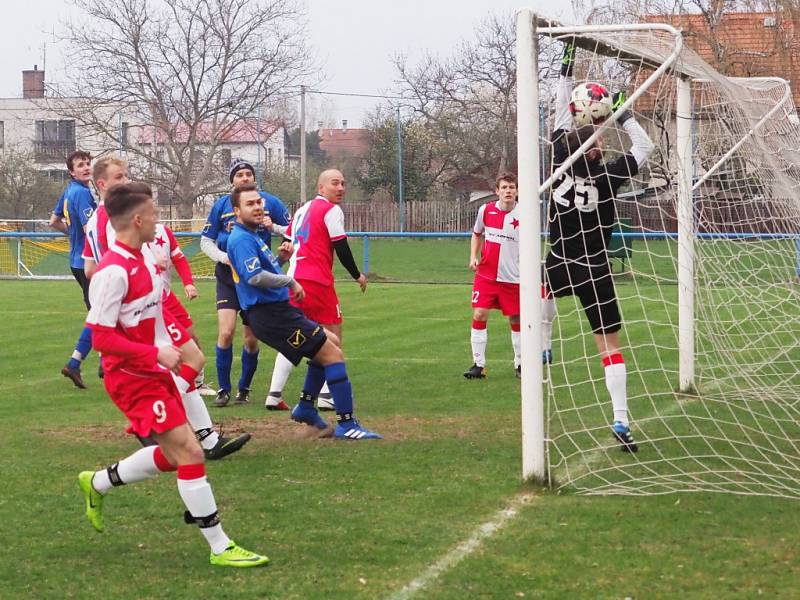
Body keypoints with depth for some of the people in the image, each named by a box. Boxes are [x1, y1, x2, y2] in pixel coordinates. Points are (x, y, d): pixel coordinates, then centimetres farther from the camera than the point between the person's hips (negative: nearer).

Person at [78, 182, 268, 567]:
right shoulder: (113, 272, -21)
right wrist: (157, 353, -23)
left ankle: (98, 483, 35)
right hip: (133, 379, -10)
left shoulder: (140, 261, 9)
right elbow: (102, 337, -22)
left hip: (155, 374, 10)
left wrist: (169, 352, 10)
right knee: (189, 453, -11)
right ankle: (220, 547, -6)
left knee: (172, 456, 17)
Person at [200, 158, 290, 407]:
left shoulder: (270, 203, 0)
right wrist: (223, 257, -11)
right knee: (226, 332, -15)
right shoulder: (221, 205, 2)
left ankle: (244, 388, 22)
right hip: (228, 277, 0)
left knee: (252, 339, 5)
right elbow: (206, 241, 7)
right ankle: (223, 390, -3)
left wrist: (274, 227, -18)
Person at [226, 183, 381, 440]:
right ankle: (346, 424, -12)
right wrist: (290, 281, -16)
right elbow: (254, 277, -28)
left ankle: (305, 407, 25)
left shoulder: (252, 236, 18)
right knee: (332, 353, -11)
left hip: (277, 309, 11)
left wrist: (281, 258, 7)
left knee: (331, 342, 23)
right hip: (269, 313, -11)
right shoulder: (242, 239, -15)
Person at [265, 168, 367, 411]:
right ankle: (326, 395, -3)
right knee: (333, 333, 3)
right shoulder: (331, 210, -4)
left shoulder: (302, 209, 21)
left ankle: (274, 395, 4)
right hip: (317, 281, -7)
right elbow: (341, 248, -7)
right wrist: (357, 276, 6)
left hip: (293, 279, 7)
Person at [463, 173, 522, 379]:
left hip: (512, 278, -1)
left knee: (516, 320, 7)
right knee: (479, 315, -8)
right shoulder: (486, 210, 1)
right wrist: (473, 256, 4)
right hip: (486, 276, 1)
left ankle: (520, 364, 23)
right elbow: (477, 234, 19)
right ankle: (478, 365, 0)